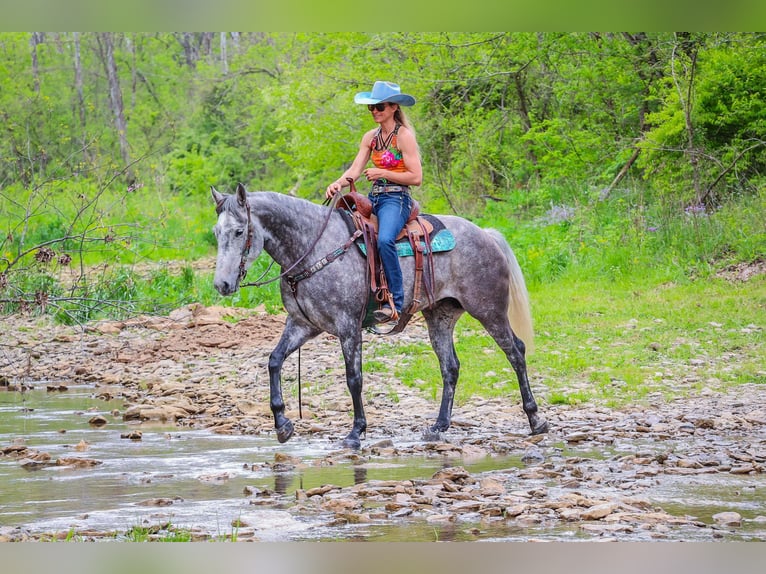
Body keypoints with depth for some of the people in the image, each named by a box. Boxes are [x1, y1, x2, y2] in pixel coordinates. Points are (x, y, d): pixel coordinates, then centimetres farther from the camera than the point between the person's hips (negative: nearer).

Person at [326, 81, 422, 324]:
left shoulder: (404, 136, -6)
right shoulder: (370, 137, 14)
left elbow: (416, 177, -11)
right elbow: (355, 170, 5)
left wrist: (382, 173, -14)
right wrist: (338, 183, -15)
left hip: (397, 198, -8)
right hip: (373, 198, 8)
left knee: (385, 240, -35)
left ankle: (395, 303, -32)